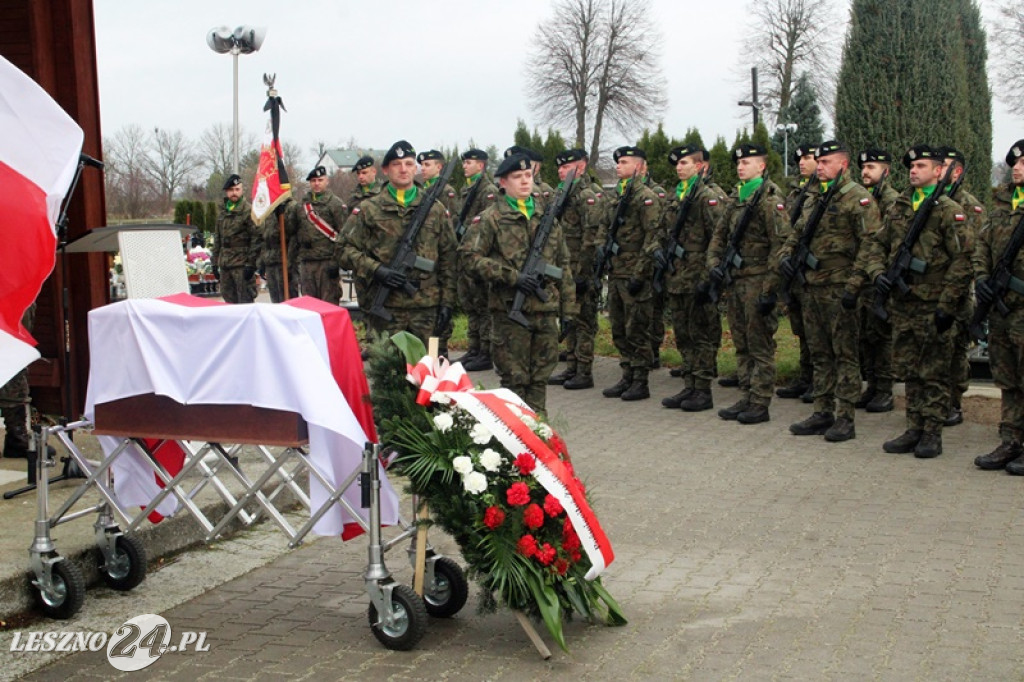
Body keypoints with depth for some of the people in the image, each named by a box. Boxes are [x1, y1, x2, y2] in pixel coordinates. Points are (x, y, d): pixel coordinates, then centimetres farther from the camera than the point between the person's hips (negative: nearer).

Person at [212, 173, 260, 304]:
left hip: (241, 264, -7)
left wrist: (251, 264, -15)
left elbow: (256, 239, -10)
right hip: (224, 263, 7)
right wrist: (215, 263, 17)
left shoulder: (249, 211, -6)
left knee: (245, 301, -6)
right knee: (229, 300, 11)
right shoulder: (222, 211, 16)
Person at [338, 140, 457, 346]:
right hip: (385, 308, -1)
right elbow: (345, 250, 2)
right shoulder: (368, 210, 4)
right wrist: (375, 270, -13)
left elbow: (448, 258, 9)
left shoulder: (435, 209, 9)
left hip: (427, 308, 2)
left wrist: (447, 301, 4)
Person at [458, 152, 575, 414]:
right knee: (515, 377, 2)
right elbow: (469, 255, -11)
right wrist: (512, 276, -16)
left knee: (540, 375, 11)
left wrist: (567, 307, 12)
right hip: (510, 309, -4)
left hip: (546, 308, 4)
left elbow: (563, 263, 16)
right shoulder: (491, 218, -2)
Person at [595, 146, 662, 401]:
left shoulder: (646, 197, -10)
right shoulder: (617, 197, 16)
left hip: (634, 275, -9)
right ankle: (627, 377, 21)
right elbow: (605, 225, 26)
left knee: (637, 331, -3)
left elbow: (653, 238, -16)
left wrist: (639, 274, -19)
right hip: (616, 273, 9)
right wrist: (600, 246, 4)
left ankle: (640, 383, 4)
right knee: (619, 330, 13)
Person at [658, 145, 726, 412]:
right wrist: (663, 250, 10)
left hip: (698, 278, -8)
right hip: (676, 278, 8)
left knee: (702, 335, -2)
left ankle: (703, 391, 4)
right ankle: (689, 387, 19)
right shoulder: (675, 196, 16)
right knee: (683, 336, 12)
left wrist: (709, 277, -18)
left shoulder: (709, 196, -9)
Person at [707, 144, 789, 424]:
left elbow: (780, 245, -15)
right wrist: (714, 263, 2)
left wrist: (770, 289, -19)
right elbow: (720, 236, 21)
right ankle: (746, 398, 20)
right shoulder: (735, 198, 15)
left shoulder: (770, 198, -10)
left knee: (761, 346, -2)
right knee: (742, 345, 12)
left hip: (758, 280, -8)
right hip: (736, 281, 8)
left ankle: (760, 404, 3)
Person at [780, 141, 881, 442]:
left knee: (844, 354, -2)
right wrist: (785, 256, 4)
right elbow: (797, 234, 26)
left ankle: (845, 419, 2)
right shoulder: (814, 199, 18)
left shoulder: (858, 198, -7)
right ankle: (822, 413, 19)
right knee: (819, 354, 12)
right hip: (810, 287, 8)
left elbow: (870, 244, -14)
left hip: (838, 289, -8)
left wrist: (854, 284, -20)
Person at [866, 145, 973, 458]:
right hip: (902, 305, 6)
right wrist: (877, 272, -3)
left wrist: (946, 304, -14)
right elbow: (879, 246, 18)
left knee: (934, 374, 2)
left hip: (932, 306, -6)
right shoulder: (898, 209, 12)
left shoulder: (949, 211, -5)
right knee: (909, 370, 11)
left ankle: (932, 434, 9)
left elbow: (962, 261, -10)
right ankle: (914, 429, 20)